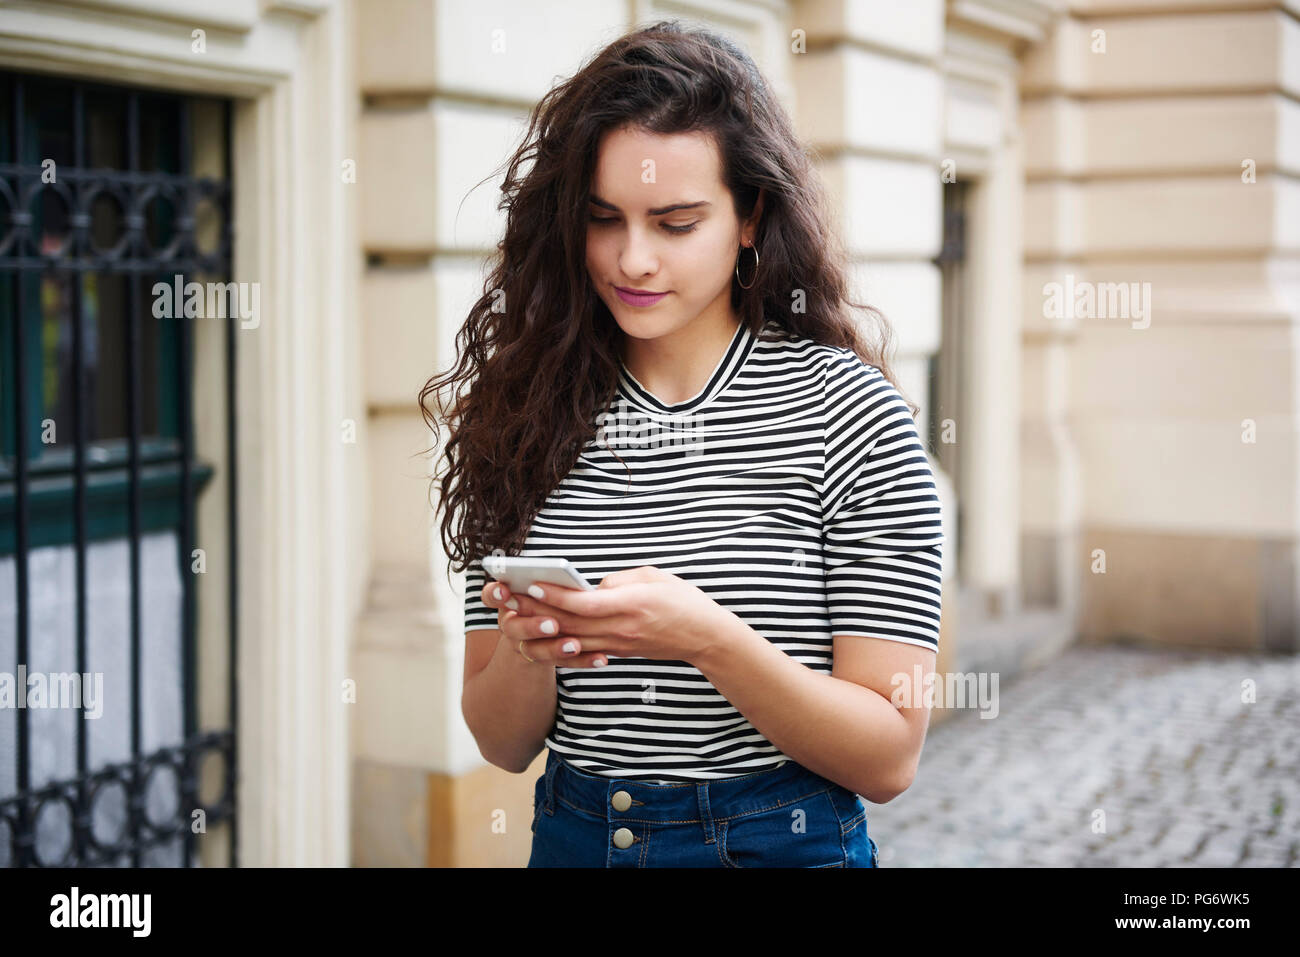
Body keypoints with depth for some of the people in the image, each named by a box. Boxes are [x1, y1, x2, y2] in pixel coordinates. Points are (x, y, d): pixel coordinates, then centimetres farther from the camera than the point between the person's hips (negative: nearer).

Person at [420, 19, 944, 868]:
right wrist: (526, 648, -20)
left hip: (787, 842, -3)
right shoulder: (525, 416, -4)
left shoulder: (851, 415, -12)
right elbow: (505, 742, 0)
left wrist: (711, 640, -27)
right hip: (572, 836, 3)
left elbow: (888, 760, -14)